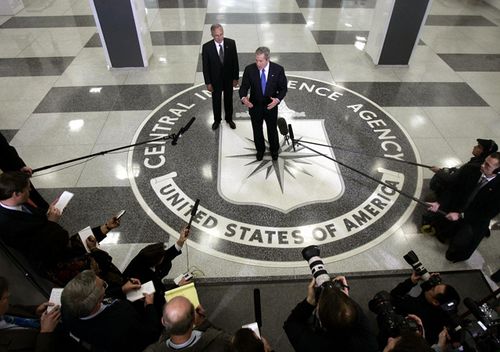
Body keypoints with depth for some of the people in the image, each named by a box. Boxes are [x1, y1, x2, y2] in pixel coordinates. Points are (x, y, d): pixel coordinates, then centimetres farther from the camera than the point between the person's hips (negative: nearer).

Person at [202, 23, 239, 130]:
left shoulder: (231, 43, -15)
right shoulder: (206, 47, -19)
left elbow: (235, 61, -6)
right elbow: (205, 66, -12)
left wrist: (236, 77, -4)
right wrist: (208, 83, -10)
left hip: (229, 78, 1)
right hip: (215, 79, -1)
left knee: (229, 99, 19)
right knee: (216, 101, 17)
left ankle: (229, 119, 42)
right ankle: (217, 120, 40)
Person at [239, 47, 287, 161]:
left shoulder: (278, 69, -16)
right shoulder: (249, 69, -15)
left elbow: (283, 88, -9)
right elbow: (244, 86, -10)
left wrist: (277, 99, -29)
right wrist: (243, 98, -32)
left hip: (271, 106, 0)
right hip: (254, 106, 1)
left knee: (272, 130, 20)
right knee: (257, 130, 19)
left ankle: (274, 150, 47)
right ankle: (260, 150, 47)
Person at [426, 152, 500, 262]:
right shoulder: (472, 171, -9)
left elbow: (488, 214, -19)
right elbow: (454, 191, -4)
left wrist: (461, 215, -26)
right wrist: (439, 204, -18)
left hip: (475, 221, -5)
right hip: (456, 210, 5)